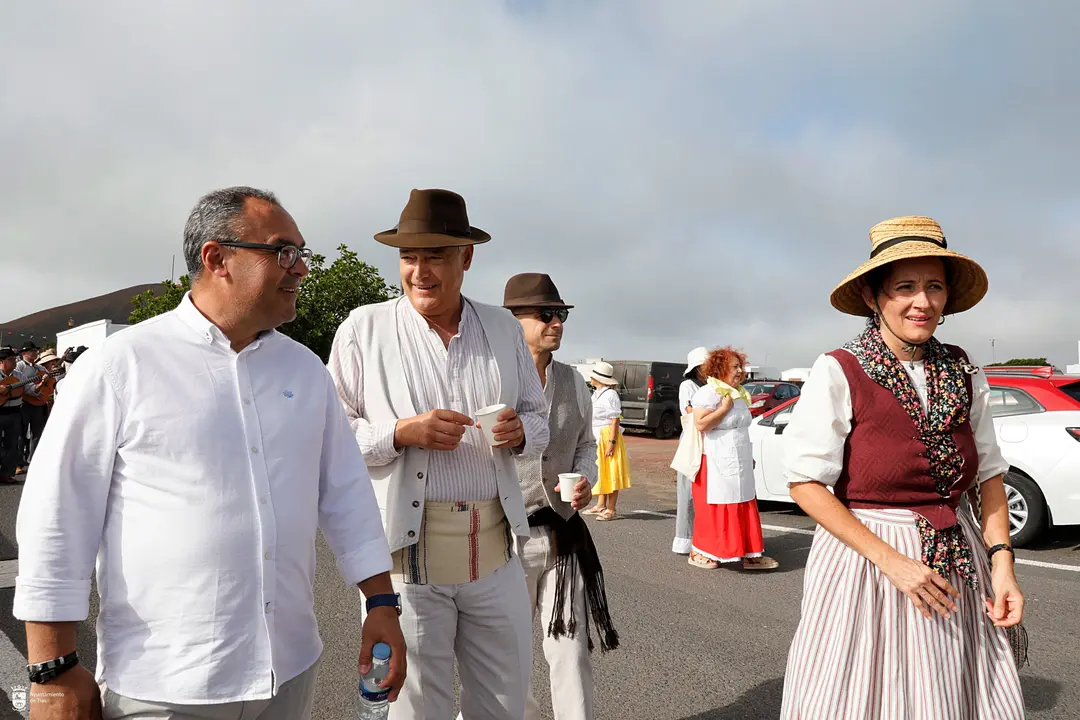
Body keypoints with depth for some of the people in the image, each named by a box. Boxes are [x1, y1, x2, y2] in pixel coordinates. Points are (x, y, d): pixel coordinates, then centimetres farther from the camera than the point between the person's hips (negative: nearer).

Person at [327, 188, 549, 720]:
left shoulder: (504, 329, 8)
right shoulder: (364, 329, -2)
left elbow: (538, 418, 14)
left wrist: (519, 431, -9)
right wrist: (400, 433, -19)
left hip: (495, 549, 4)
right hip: (406, 550, -3)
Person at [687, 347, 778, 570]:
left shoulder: (738, 394, 13)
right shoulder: (708, 393, -15)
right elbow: (701, 424, -24)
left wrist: (748, 457, 22)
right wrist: (725, 408, -20)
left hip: (739, 464, 8)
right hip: (715, 464, -8)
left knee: (744, 508, 8)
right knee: (712, 510, -1)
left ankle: (750, 555, 14)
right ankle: (698, 553, 13)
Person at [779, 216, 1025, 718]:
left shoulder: (963, 373, 3)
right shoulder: (838, 373, -12)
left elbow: (990, 473, 9)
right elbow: (805, 482, -14)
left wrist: (1001, 561, -3)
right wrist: (890, 560, -17)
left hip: (957, 565, 5)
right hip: (862, 562, -4)